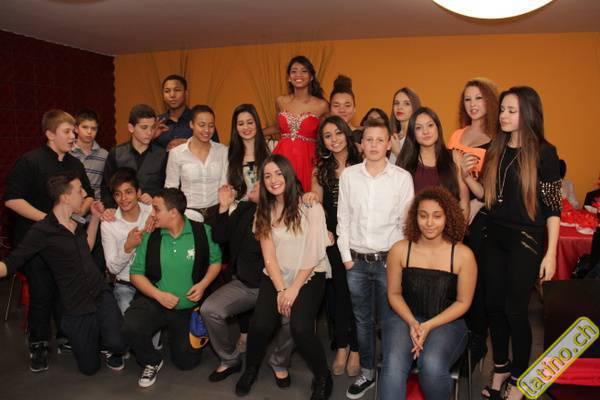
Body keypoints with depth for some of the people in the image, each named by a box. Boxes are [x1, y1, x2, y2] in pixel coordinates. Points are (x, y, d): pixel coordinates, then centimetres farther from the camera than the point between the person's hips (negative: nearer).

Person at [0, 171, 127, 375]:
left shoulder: (77, 223, 7)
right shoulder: (42, 231, -14)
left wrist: (95, 218, 14)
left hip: (101, 295, 4)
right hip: (76, 306, -4)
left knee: (116, 344, -21)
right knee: (90, 367, 8)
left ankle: (109, 348, 16)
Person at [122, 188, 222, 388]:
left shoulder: (202, 232, -10)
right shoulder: (149, 236, -7)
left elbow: (216, 261, 2)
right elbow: (136, 273, -3)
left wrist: (203, 284, -15)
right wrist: (158, 294, -17)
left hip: (190, 308, 0)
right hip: (154, 302, 0)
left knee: (186, 362, 4)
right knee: (130, 327, -30)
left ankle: (171, 333, 38)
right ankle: (152, 362, 3)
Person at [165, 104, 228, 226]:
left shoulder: (223, 151, 1)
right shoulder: (176, 153, -3)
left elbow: (225, 184, 5)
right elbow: (170, 188, 3)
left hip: (216, 212, 1)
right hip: (189, 213, -1)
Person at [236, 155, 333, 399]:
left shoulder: (310, 206, -6)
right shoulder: (265, 210, 8)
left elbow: (313, 254, -9)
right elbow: (269, 257, 1)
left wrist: (294, 289, -11)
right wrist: (280, 290, -9)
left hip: (309, 276, -3)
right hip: (276, 277, 4)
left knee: (300, 328, -25)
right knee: (260, 326, -18)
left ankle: (322, 378, 3)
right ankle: (251, 369, 15)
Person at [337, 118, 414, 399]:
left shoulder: (402, 177, -4)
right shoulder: (348, 175, 2)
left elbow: (406, 222, -2)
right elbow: (343, 218, 4)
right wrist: (346, 255, 1)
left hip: (388, 259, -2)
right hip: (356, 260, 2)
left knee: (389, 321, 4)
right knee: (362, 320, 13)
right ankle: (366, 373, 29)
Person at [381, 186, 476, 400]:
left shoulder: (463, 255, -8)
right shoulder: (399, 250, -4)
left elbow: (462, 302, -2)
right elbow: (394, 294, 5)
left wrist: (429, 326, -13)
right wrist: (412, 322, -12)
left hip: (446, 322, 0)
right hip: (406, 319, 1)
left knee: (432, 365, -30)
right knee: (394, 365, -29)